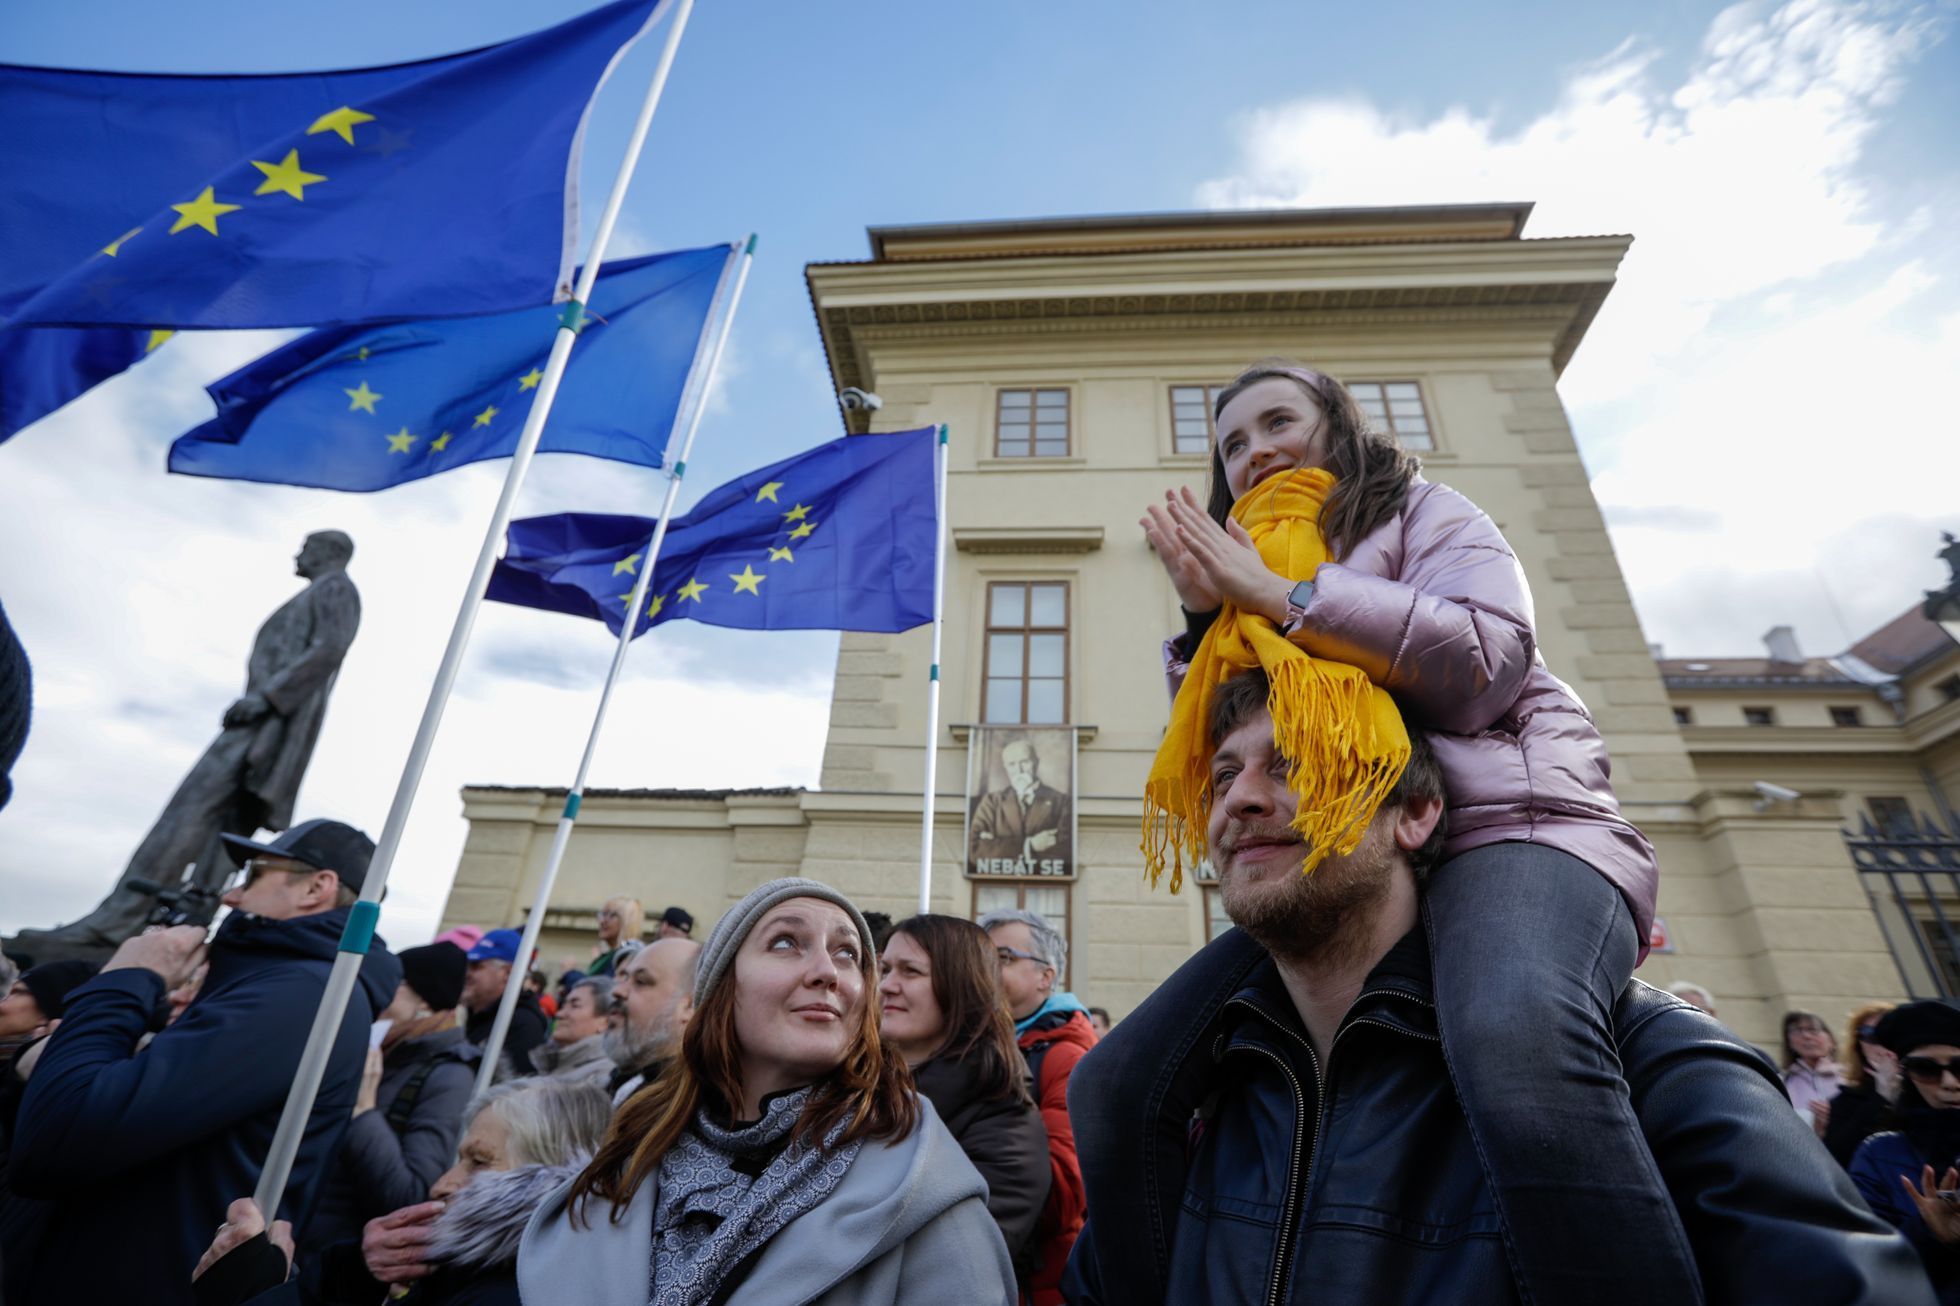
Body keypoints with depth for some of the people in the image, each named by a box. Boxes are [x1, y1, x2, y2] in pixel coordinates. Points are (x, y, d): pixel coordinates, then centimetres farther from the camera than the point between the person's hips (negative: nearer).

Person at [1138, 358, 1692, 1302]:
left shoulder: (1422, 513, 11)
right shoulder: (1251, 567, 23)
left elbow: (1485, 657, -9)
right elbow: (1215, 739, 15)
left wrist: (1278, 595, -10)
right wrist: (1206, 617, -1)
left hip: (1507, 828, -5)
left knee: (1517, 1047, -38)